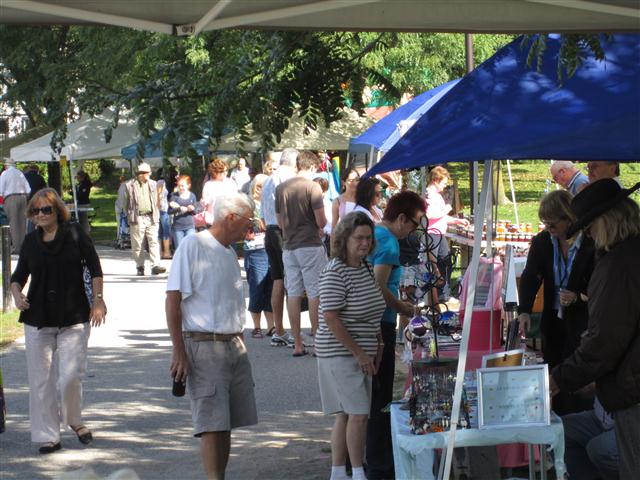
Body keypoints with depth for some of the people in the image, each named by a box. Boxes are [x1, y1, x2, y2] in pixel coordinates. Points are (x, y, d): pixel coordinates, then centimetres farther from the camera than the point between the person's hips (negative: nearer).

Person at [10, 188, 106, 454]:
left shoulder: (74, 234, -2)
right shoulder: (30, 241, 8)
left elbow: (94, 269, 2)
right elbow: (19, 275, 17)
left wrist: (97, 300, -4)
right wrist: (16, 294, -2)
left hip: (74, 318, -3)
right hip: (37, 320, 3)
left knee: (71, 377, -9)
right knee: (40, 380, 2)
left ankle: (74, 421, 19)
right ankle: (47, 436, 11)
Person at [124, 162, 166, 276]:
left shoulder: (153, 184, 12)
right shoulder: (130, 185, 0)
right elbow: (126, 203, 4)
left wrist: (156, 215, 10)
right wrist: (130, 216, -1)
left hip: (151, 218, 2)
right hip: (137, 219, -2)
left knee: (154, 242, -7)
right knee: (137, 244, 3)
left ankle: (155, 266, -11)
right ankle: (140, 267, 12)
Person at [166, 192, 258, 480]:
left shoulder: (229, 251, 15)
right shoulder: (193, 245, -9)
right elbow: (173, 300, -13)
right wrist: (179, 352, -17)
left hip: (234, 346, 8)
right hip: (204, 346, -8)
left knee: (226, 423, 9)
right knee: (212, 424, -10)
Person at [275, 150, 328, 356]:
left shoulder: (281, 188, 7)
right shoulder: (312, 187, -10)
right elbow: (321, 222, -12)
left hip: (289, 246, 5)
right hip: (310, 245, -5)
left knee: (293, 293, 7)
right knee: (315, 293, 1)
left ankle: (297, 344, 9)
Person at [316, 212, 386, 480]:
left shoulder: (365, 267, 10)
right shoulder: (335, 273, -17)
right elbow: (331, 318, -20)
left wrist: (378, 346, 16)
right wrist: (359, 353, -18)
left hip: (361, 353, 9)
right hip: (340, 354, -9)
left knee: (345, 415, 11)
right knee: (358, 414, -11)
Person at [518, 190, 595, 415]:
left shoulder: (591, 244, -13)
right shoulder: (541, 242, -1)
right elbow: (529, 278, -11)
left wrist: (578, 298, -25)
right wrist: (524, 311, -27)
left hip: (581, 323, -5)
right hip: (553, 323, 5)